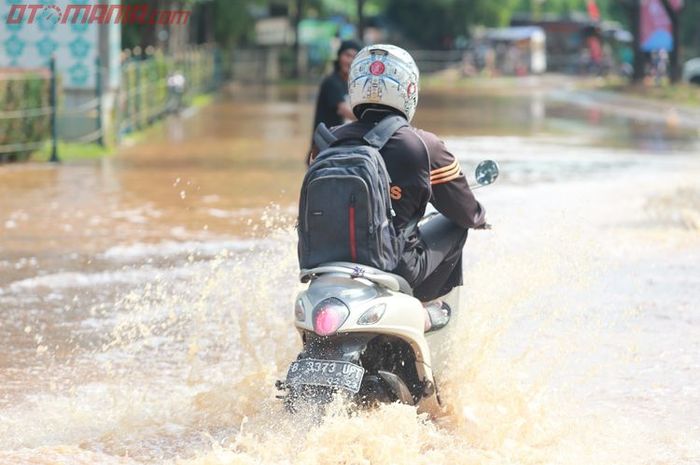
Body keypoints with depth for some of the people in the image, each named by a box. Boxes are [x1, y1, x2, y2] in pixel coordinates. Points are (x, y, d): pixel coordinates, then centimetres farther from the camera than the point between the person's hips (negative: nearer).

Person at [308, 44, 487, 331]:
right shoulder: (424, 147, -8)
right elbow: (466, 213, 4)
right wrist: (481, 218, 30)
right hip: (397, 269, -4)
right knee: (454, 223, 19)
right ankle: (426, 304, 11)